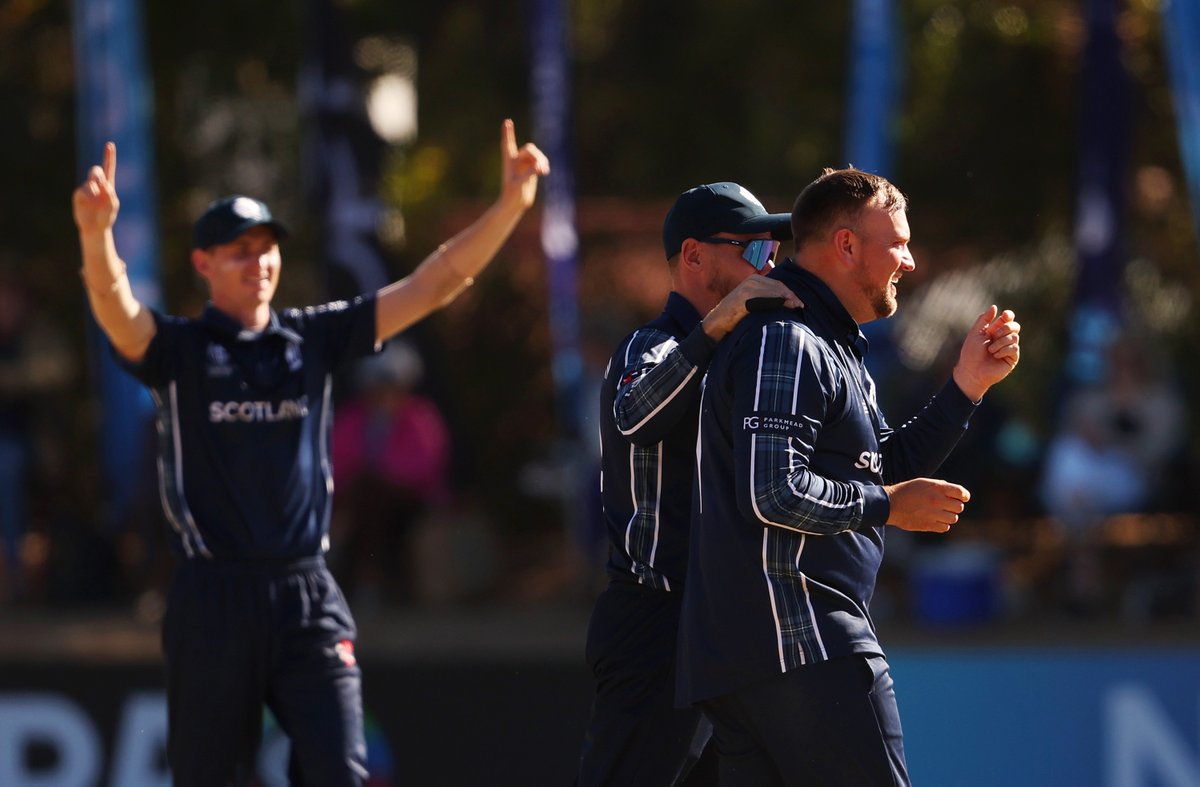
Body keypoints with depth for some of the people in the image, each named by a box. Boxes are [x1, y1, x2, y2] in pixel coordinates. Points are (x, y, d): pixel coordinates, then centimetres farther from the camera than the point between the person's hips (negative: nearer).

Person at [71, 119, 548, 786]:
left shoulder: (314, 339, 10)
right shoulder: (178, 350, 1)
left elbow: (435, 284, 6)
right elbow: (115, 307, -21)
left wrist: (510, 205, -7)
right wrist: (96, 233, -42)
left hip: (309, 598, 2)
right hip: (213, 599, -2)